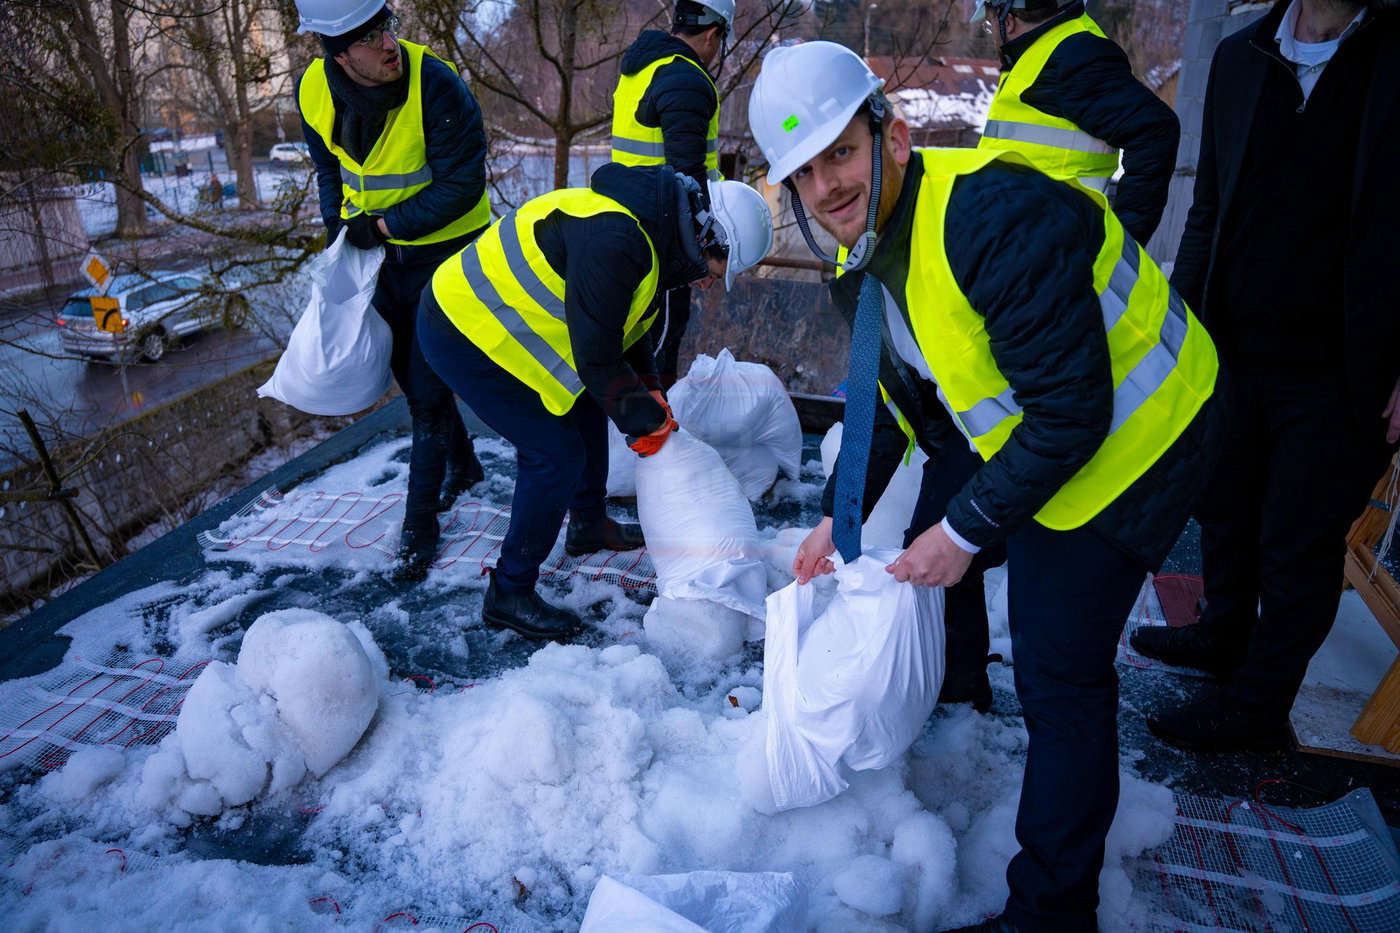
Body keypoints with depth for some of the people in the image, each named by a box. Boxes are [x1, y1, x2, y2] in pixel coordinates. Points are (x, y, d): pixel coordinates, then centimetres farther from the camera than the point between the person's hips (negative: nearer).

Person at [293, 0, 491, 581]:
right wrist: (340, 234, 5)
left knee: (429, 389, -4)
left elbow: (461, 185, -24)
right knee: (408, 372, 17)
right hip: (381, 251, 6)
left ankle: (419, 522, 10)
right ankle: (462, 465, 42)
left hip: (446, 249, -6)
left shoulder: (436, 86, -24)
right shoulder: (317, 93, -7)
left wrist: (382, 226, -21)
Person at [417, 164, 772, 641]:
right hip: (465, 335, -10)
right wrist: (644, 420, -11)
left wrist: (649, 394, 9)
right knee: (556, 452, -8)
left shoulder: (652, 226, 4)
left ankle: (589, 524, 41)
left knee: (585, 410, 19)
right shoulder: (612, 243, -30)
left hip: (491, 315, 10)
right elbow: (596, 358, -25)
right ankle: (509, 594, 7)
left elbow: (625, 325, 15)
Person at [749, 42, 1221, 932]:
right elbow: (886, 395, 7)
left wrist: (966, 530, -22)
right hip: (1027, 433, 9)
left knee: (1061, 674, -7)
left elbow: (1071, 411, -29)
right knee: (928, 534, 22)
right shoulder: (864, 247, -2)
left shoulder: (997, 216, -32)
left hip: (1128, 434, -9)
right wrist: (842, 516, 1)